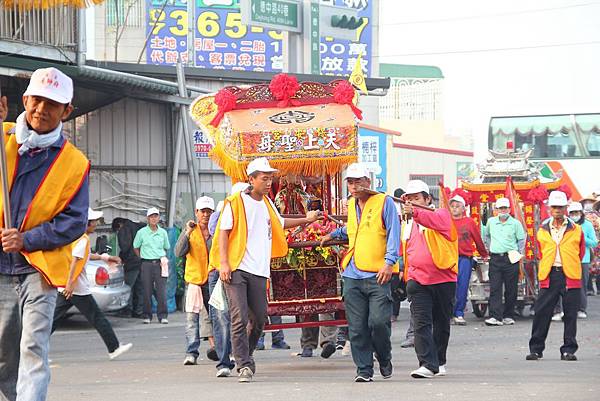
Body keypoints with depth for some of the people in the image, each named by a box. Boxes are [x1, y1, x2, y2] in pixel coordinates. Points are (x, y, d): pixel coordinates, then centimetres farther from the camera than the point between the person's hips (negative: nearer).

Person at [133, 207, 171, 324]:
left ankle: (162, 316, -1)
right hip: (147, 264, -1)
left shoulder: (163, 232, 8)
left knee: (161, 291, -5)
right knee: (147, 291, 0)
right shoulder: (142, 232, 1)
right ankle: (147, 316, 9)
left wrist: (163, 258, 10)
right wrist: (143, 258, 5)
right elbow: (136, 248, 11)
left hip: (160, 263, 1)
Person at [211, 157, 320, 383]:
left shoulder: (267, 203, 17)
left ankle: (244, 357, 26)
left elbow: (280, 223, 37)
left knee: (258, 319, 6)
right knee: (239, 318, -13)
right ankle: (244, 366, -11)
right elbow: (223, 232, -5)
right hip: (236, 269, -6)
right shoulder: (235, 202, -3)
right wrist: (223, 263, -14)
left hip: (258, 271, 6)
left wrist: (306, 220, 36)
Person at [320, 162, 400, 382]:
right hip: (353, 275, 5)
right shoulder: (351, 205, 19)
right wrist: (334, 234, 35)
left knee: (379, 321, -11)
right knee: (357, 327, 0)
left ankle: (385, 360, 14)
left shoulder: (384, 202, -1)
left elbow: (393, 233, -6)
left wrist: (389, 262, -15)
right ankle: (363, 369, 6)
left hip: (378, 274, -5)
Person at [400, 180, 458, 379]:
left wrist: (415, 212, -43)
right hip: (417, 280, 3)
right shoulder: (407, 224, 14)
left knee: (441, 323, 10)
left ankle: (439, 362, 26)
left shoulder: (441, 215, -2)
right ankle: (427, 364, -18)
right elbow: (404, 250, 25)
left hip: (443, 278, -3)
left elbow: (436, 220, -27)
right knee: (421, 323, -13)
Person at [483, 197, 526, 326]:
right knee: (495, 289, -8)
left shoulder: (516, 223, 0)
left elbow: (521, 240, 4)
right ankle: (496, 317, -13)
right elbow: (486, 235, 26)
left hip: (511, 259, -2)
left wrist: (518, 254, -3)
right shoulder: (491, 222, 9)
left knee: (511, 290, 3)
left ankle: (508, 316, 13)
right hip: (495, 259, 2)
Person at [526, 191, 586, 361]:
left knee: (570, 315, 1)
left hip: (570, 277, -1)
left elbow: (580, 253, 15)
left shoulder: (576, 230, 5)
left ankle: (568, 350, 8)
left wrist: (570, 266, 12)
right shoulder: (542, 231, 10)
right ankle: (536, 349, 5)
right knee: (541, 313, -2)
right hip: (549, 276, 1)